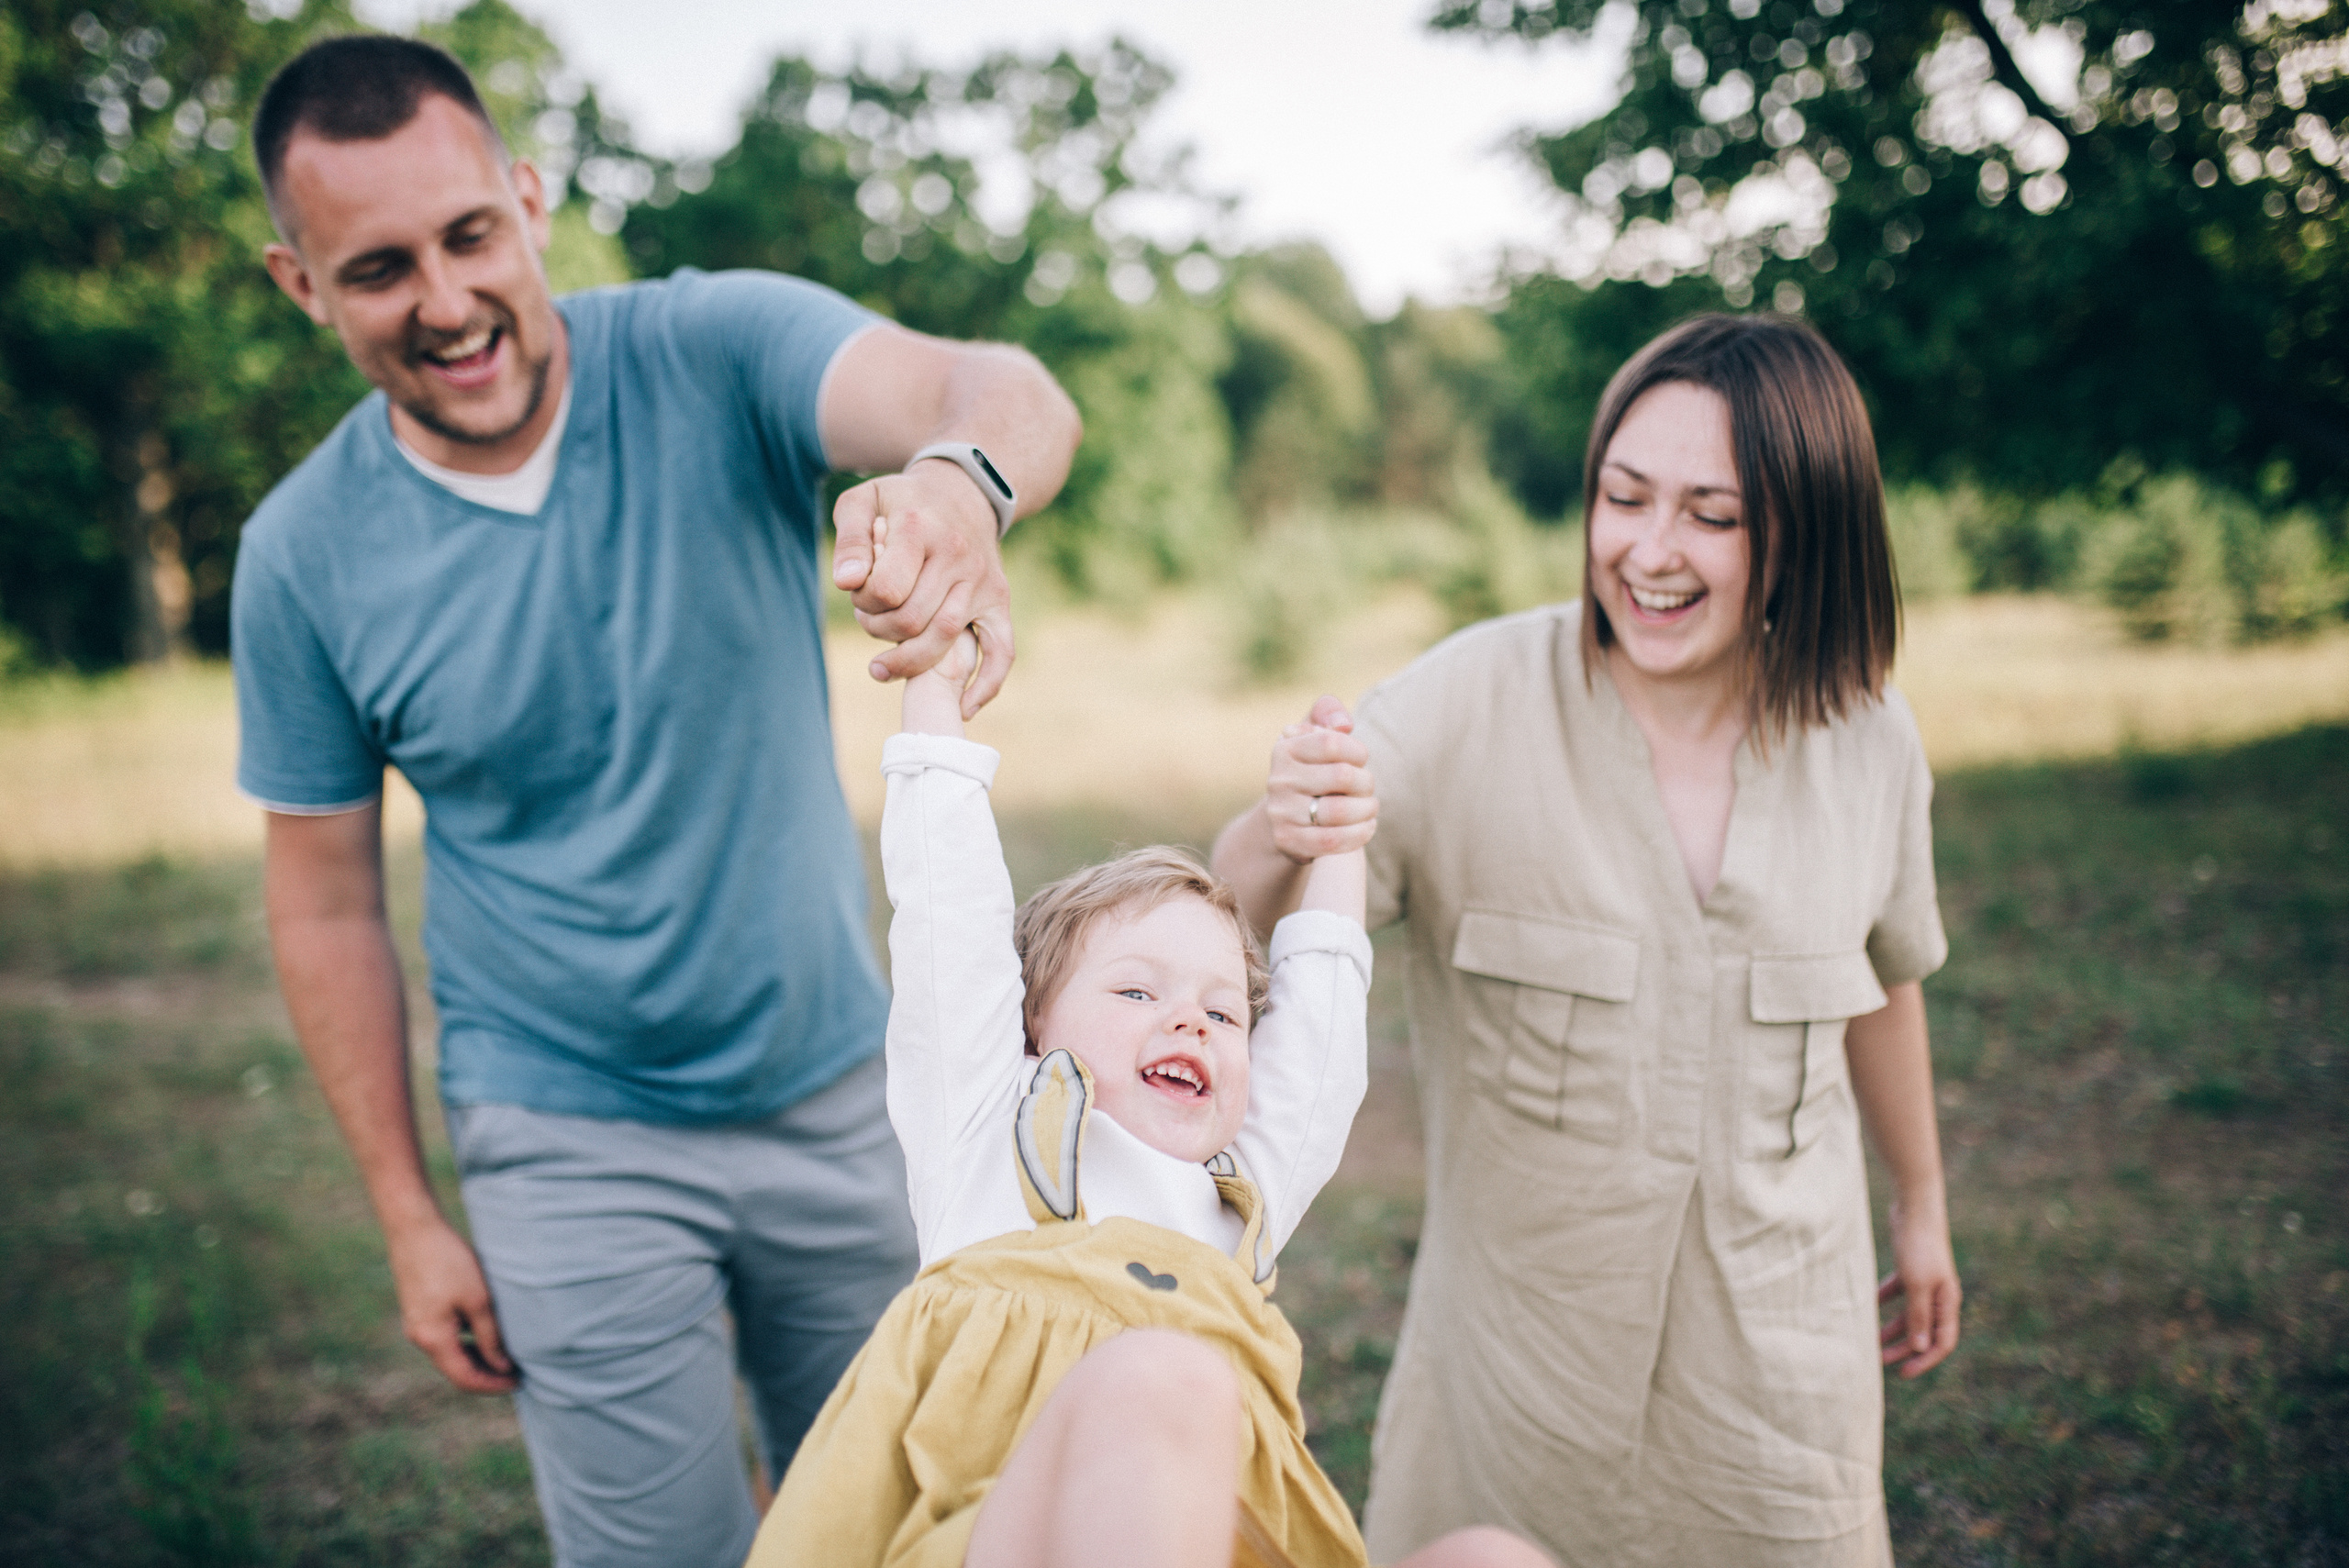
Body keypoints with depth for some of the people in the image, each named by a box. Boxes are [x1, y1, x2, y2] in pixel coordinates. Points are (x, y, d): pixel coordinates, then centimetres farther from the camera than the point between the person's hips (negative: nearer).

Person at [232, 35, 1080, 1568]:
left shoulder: (718, 354, -14)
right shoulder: (306, 552, -10)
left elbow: (1005, 389, -32)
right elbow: (329, 906, -1)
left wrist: (963, 474, -57)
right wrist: (408, 1215, 1)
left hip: (840, 1086, 1)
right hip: (575, 1148, 0)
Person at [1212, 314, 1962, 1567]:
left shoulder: (1868, 744, -6)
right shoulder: (1475, 702, -17)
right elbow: (1212, 930, -22)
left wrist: (1922, 1207, 23)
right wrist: (1279, 839, -44)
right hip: (1517, 1336, -2)